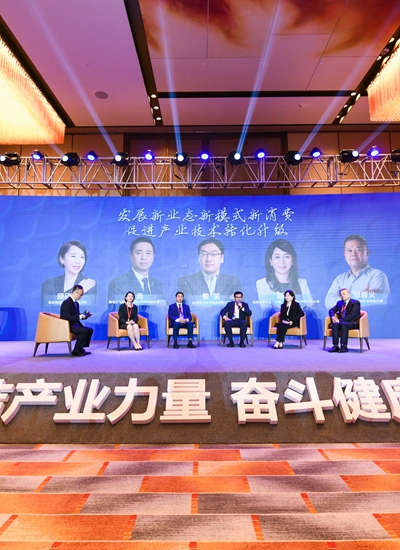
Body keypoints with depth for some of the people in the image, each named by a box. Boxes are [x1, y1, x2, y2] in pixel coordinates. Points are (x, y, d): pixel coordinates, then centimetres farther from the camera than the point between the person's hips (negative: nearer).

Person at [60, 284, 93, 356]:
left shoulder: (76, 303, 13)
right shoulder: (67, 302, -17)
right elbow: (67, 317, -25)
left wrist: (85, 315, 1)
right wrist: (80, 316, -25)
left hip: (75, 325, 10)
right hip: (68, 326, -10)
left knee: (90, 330, 2)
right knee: (85, 331, -24)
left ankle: (80, 348, 5)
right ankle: (76, 350, -11)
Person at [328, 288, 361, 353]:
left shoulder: (355, 303, -5)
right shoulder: (339, 302, 17)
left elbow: (352, 315, -17)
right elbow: (331, 310, 15)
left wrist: (340, 320, -22)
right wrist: (333, 317, -9)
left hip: (352, 323, -5)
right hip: (342, 322, 5)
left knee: (343, 324, -38)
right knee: (335, 324, -29)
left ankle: (344, 346, -36)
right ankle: (336, 346, -31)